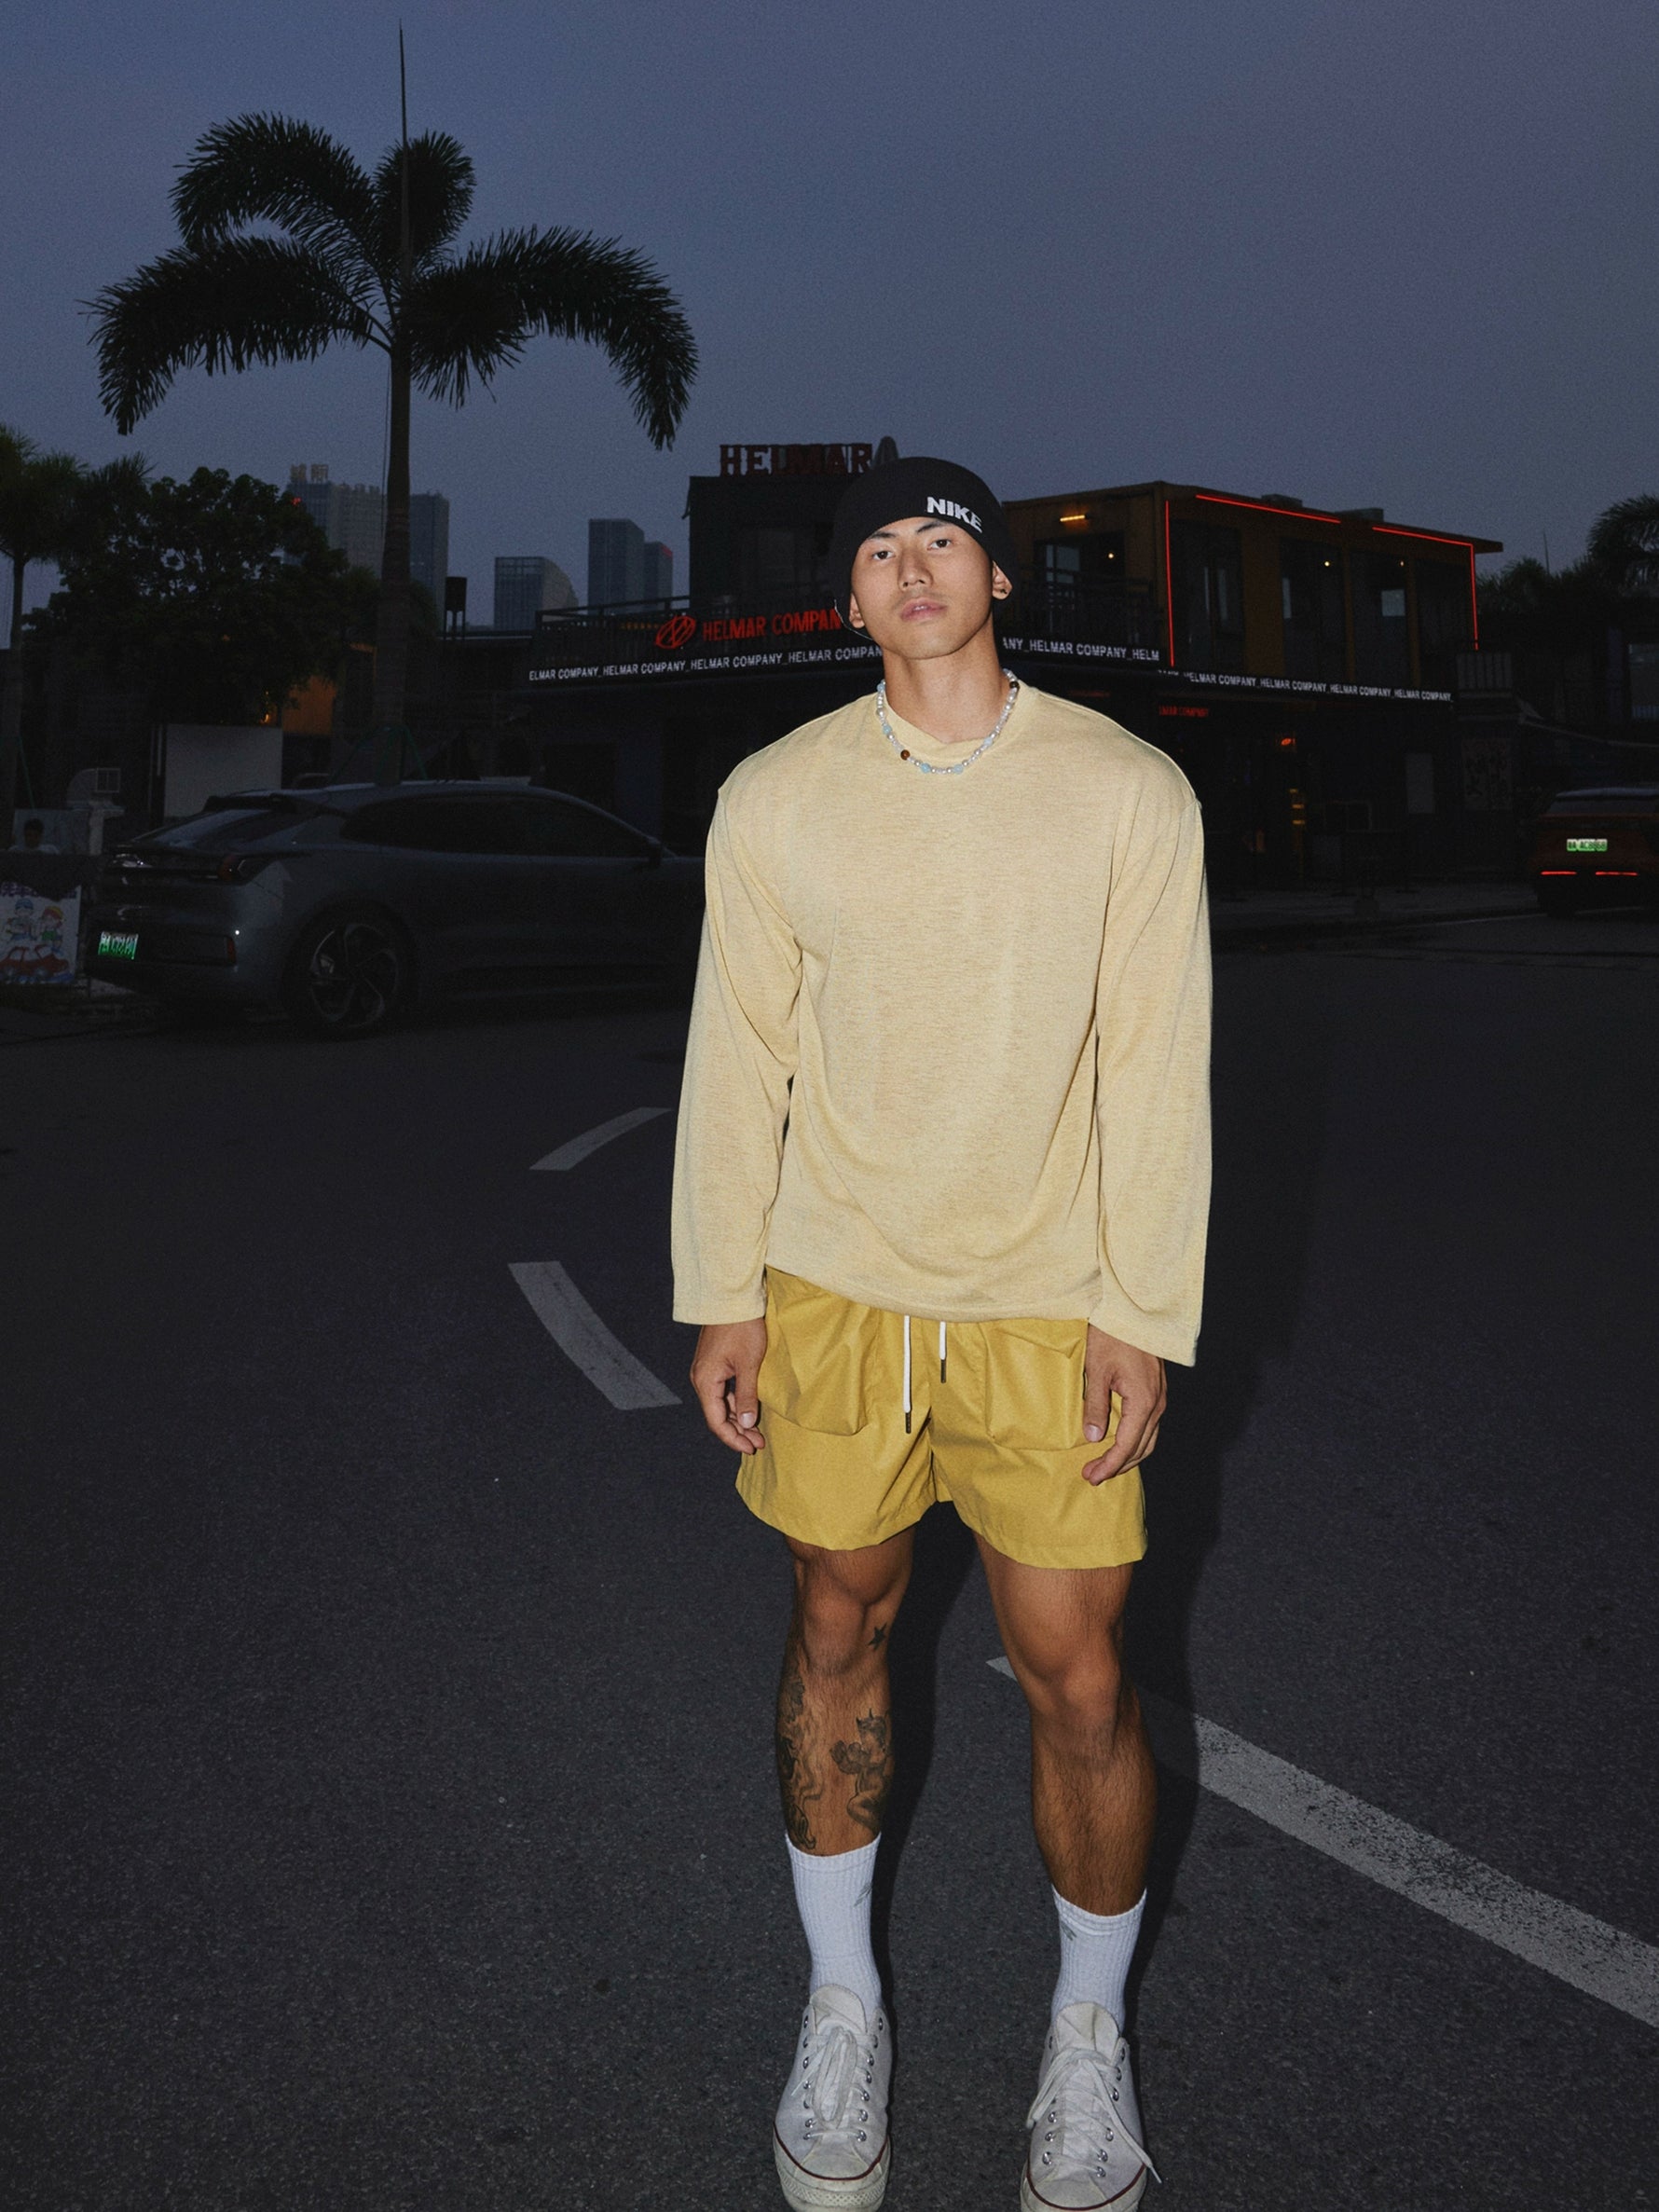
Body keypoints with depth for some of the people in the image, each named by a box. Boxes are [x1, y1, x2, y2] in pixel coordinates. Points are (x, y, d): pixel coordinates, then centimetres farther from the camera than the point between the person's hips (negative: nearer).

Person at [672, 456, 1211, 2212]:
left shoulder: (1127, 792, -4)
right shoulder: (774, 799, 0)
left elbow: (1159, 1069, -4)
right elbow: (736, 1058, 3)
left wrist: (1142, 1313, -7)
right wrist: (723, 1299, 2)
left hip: (1047, 1309, -1)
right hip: (833, 1291, 2)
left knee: (1077, 1681, 1)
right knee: (837, 1634, 13)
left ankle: (1088, 2037, 27)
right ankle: (842, 2007, 34)